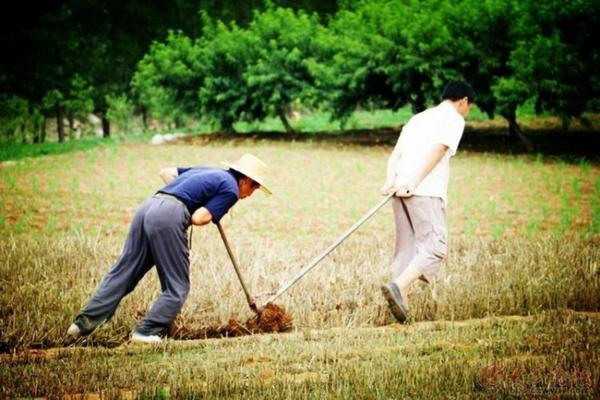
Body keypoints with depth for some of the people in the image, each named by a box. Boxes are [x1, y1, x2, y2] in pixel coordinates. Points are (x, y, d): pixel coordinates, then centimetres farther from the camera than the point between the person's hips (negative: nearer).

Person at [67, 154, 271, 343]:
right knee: (177, 287, 4)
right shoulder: (230, 189, 3)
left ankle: (85, 322, 4)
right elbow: (198, 218, -6)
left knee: (122, 272, 9)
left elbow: (166, 172, 32)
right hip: (169, 215, -8)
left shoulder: (210, 172, 29)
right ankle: (146, 332, -1)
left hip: (147, 206, 8)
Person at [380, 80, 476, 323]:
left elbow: (395, 155, 16)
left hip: (400, 190, 7)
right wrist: (414, 182, -17)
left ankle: (401, 298, 6)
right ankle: (397, 287, -26)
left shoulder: (418, 118, 28)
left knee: (406, 248, 12)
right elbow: (438, 150, -10)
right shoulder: (454, 119, 6)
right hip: (426, 192, -7)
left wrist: (390, 182, 2)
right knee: (434, 248, -9)